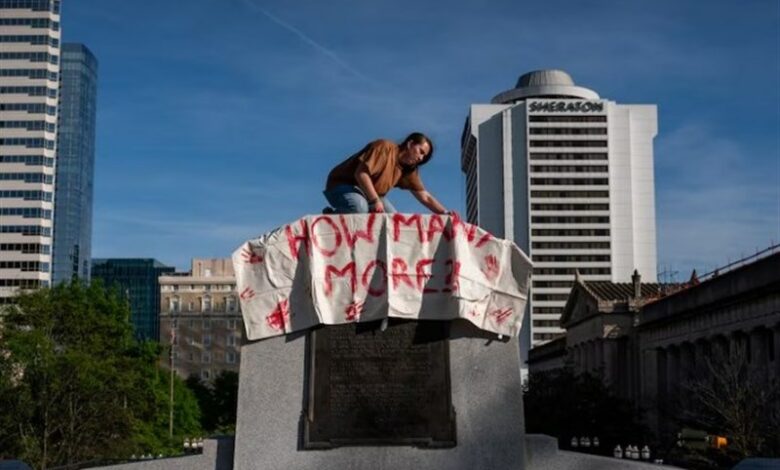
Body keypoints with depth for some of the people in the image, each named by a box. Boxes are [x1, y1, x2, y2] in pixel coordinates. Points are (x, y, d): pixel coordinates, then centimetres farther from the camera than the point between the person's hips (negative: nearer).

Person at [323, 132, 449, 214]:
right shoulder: (385, 147, -19)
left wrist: (446, 214, -7)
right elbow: (361, 173, -27)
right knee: (359, 208, -38)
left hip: (370, 193, 8)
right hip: (343, 184, -8)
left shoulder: (408, 170, 5)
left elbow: (425, 197, 5)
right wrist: (375, 201, -31)